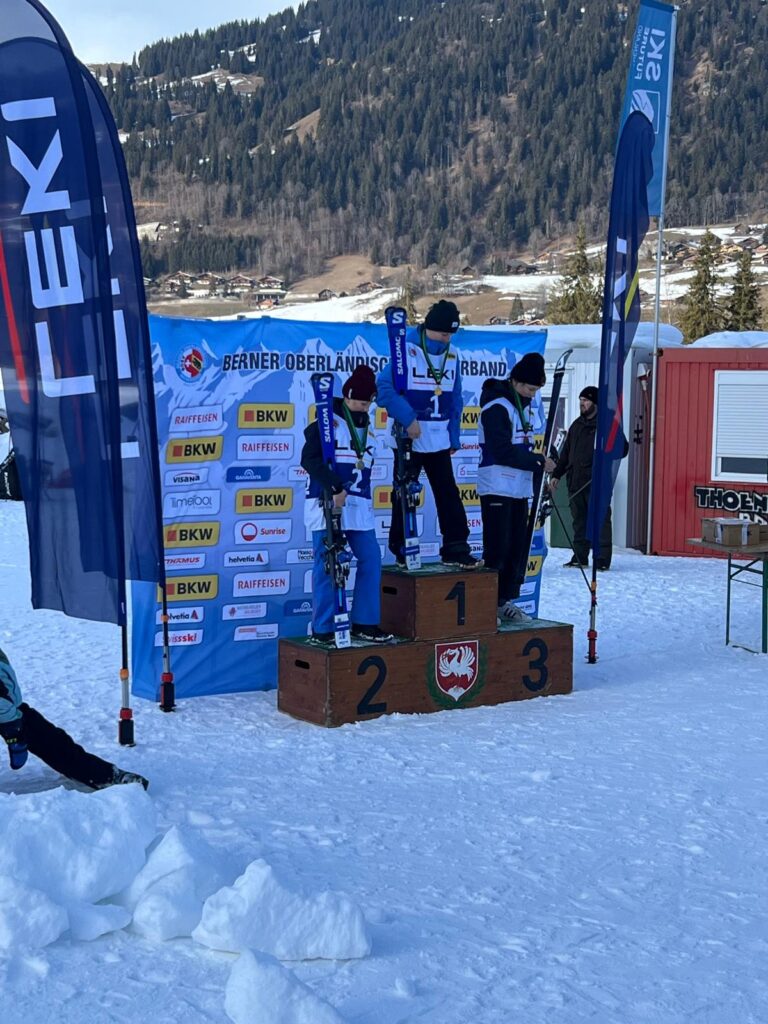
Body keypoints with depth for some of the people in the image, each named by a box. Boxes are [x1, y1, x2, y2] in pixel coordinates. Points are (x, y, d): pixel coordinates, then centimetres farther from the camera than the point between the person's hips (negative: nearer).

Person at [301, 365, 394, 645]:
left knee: (371, 560, 4)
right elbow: (309, 459, -17)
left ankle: (365, 624, 13)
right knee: (327, 567, -4)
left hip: (359, 506, 7)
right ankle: (323, 629, 3)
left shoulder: (367, 428, 17)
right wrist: (336, 488, -24)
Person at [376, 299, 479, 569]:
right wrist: (408, 418, -19)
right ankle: (401, 550, 14)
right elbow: (384, 387, -16)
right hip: (409, 439, -5)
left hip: (439, 441, 5)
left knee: (449, 494, 4)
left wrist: (454, 437, 12)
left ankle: (455, 548, 9)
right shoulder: (406, 352, -12)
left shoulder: (451, 357, 8)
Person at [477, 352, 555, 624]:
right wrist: (538, 462, -14)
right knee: (497, 548, -8)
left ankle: (506, 601, 16)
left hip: (520, 487, 9)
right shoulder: (497, 406, -14)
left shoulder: (523, 405, 15)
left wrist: (537, 461, 5)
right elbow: (502, 451, -20)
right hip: (496, 487, -9)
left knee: (518, 547, 8)